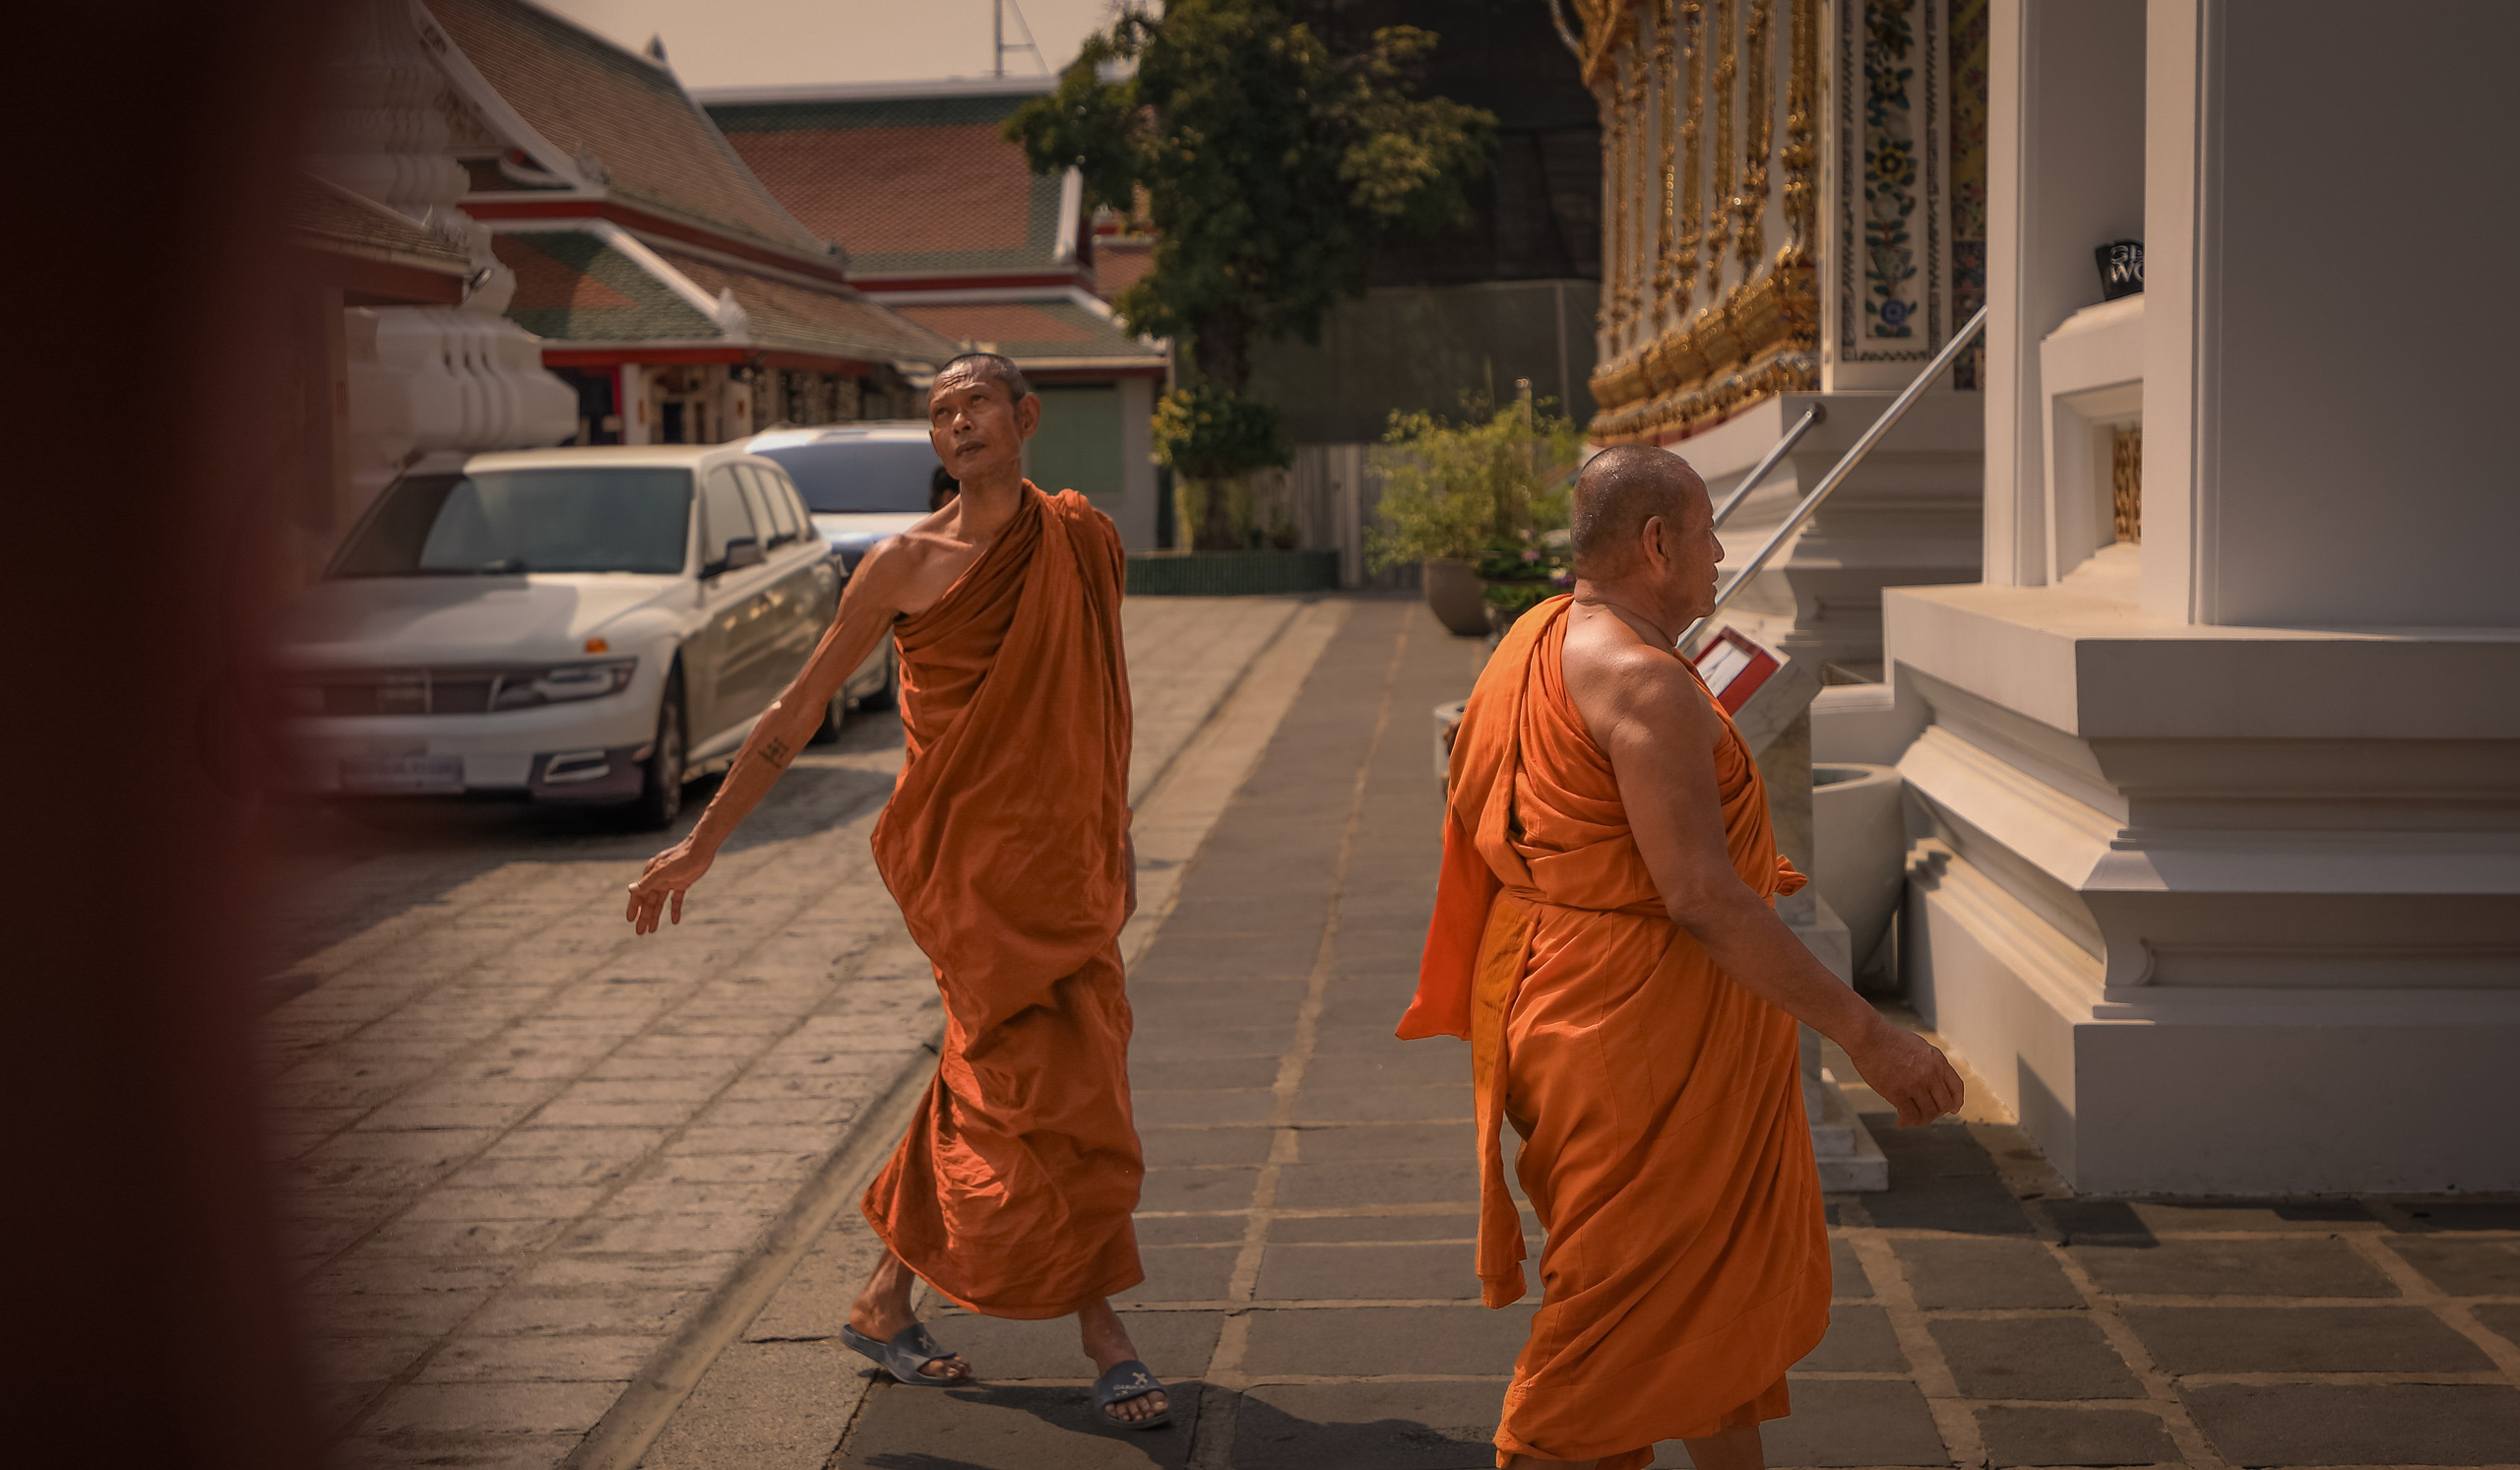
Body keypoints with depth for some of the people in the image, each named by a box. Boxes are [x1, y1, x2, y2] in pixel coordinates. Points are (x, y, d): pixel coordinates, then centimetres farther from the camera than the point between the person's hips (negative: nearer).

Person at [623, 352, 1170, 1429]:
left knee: (990, 1093, 9)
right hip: (964, 856, -4)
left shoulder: (1082, 539, 9)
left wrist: (1118, 842, 21)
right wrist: (702, 843, 2)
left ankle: (887, 1299, 24)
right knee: (1052, 1090, -7)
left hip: (1065, 858, 5)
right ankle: (1103, 1336, 4)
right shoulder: (904, 566, -3)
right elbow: (798, 711, 2)